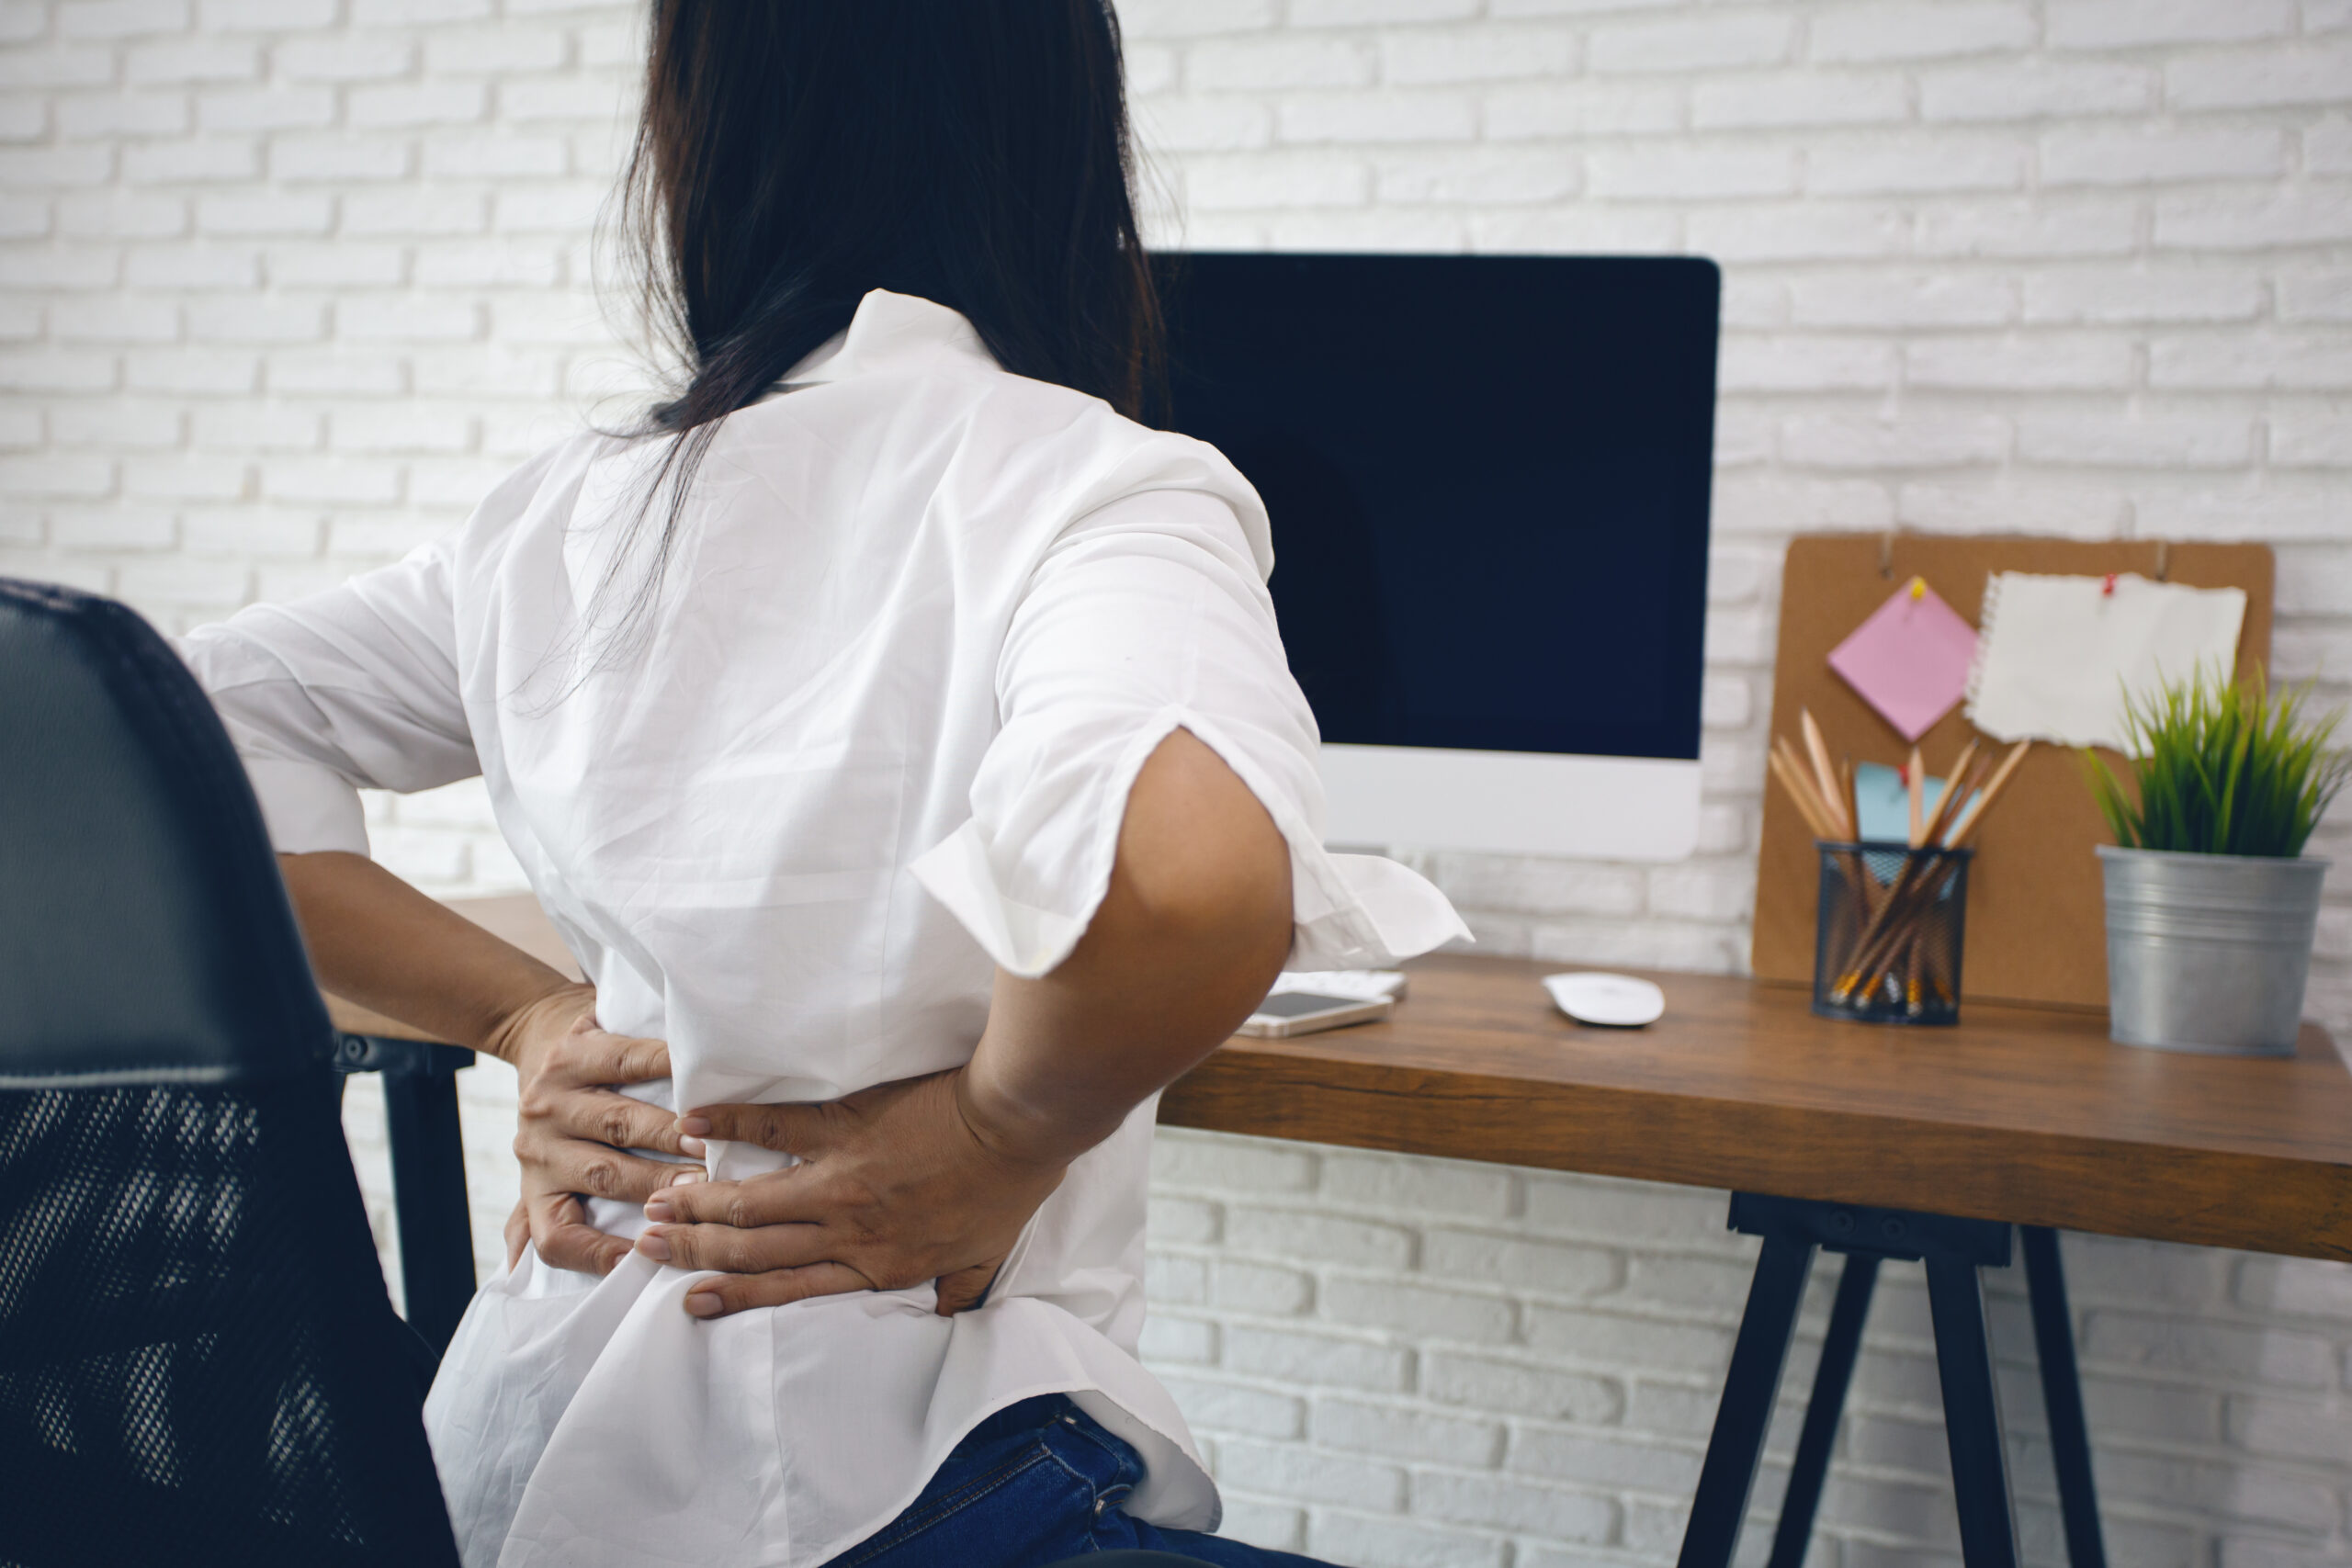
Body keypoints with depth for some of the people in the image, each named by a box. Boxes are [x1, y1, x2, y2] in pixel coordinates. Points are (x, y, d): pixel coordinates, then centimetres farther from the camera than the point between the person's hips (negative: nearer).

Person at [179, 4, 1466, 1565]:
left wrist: (526, 1013, 3)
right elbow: (1188, 870, -38)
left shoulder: (565, 518, 1)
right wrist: (998, 1137, -18)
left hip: (544, 1400, 6)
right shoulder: (1093, 485, -17)